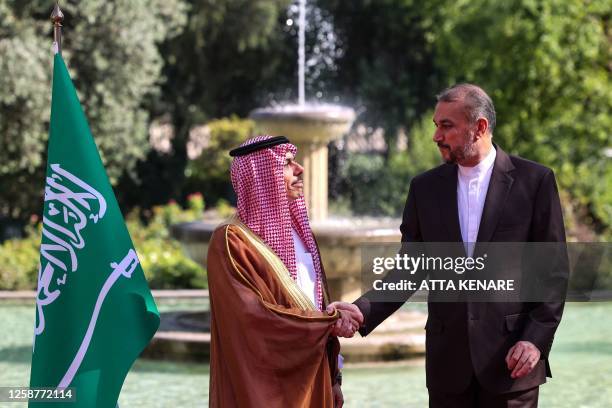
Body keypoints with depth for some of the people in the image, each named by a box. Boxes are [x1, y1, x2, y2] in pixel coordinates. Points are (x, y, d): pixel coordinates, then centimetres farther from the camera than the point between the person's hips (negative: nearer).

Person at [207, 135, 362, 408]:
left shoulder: (295, 230, 12)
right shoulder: (232, 240, -12)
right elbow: (253, 317, -19)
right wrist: (329, 324, -14)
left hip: (312, 375, 7)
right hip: (267, 384, -7)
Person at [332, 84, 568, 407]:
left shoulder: (534, 180, -2)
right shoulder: (425, 187, 7)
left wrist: (536, 339, -10)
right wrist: (363, 310, -9)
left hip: (510, 358, -3)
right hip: (448, 361, 3)